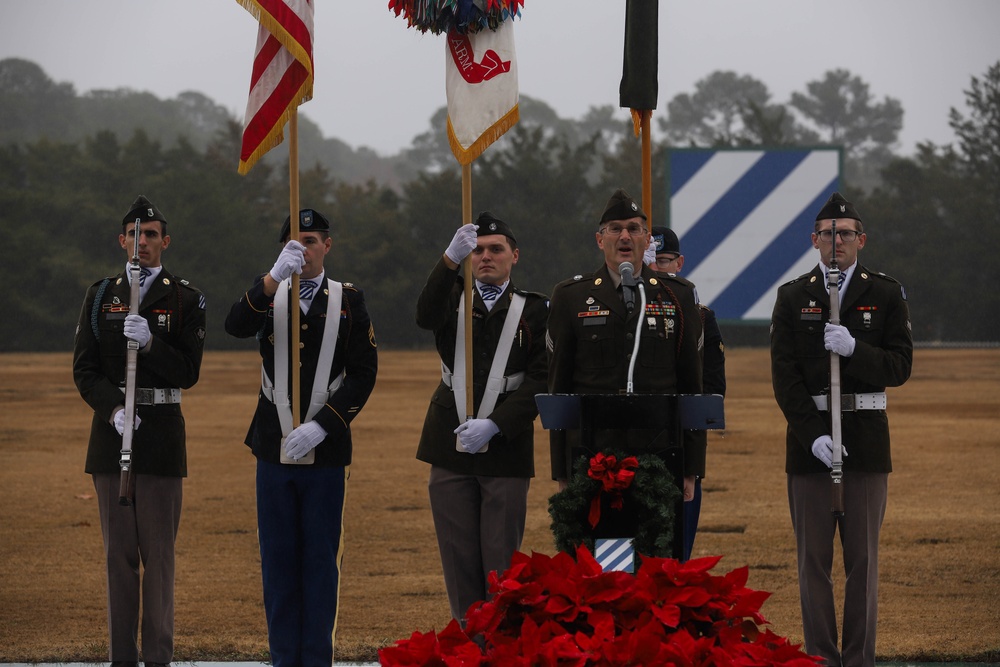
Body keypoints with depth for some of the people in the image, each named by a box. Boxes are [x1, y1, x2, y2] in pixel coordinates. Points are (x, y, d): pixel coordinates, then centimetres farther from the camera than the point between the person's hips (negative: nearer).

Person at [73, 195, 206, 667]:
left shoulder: (185, 299, 3)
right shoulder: (101, 296, 10)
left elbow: (188, 373, -2)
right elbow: (84, 369, 5)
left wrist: (150, 343, -18)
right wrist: (113, 409, -11)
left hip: (161, 433, -2)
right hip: (111, 432, 2)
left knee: (159, 551, -2)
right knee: (119, 551, 4)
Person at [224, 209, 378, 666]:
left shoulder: (349, 300, 3)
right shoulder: (268, 294, 8)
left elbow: (363, 375, -3)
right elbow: (235, 326, -15)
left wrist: (320, 427, -14)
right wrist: (276, 275, -27)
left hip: (325, 452, -1)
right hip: (274, 451, 2)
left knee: (321, 559, 2)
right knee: (278, 559, 5)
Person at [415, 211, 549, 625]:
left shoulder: (534, 310, 6)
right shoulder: (452, 298, 11)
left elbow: (541, 381, -3)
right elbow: (426, 318, -15)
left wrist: (494, 424, -16)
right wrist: (450, 260, -30)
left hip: (506, 450, -2)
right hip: (451, 450, 2)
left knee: (502, 559, -3)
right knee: (459, 558, 3)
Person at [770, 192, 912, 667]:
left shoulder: (886, 295, 5)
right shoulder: (792, 297, 6)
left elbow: (899, 366, -2)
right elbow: (785, 376, -1)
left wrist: (854, 349, -20)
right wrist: (814, 434, -12)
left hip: (866, 436, 0)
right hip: (808, 436, 0)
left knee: (863, 556, 1)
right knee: (813, 557, 2)